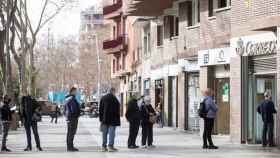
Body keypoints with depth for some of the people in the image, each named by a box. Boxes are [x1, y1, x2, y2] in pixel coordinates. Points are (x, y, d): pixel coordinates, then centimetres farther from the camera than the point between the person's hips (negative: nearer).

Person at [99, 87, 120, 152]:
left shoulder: (103, 98, 11)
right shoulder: (114, 99, -11)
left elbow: (100, 109, 14)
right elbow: (117, 110, -11)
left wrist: (101, 119, 16)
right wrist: (118, 119, -4)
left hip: (104, 119, 6)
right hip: (112, 119, -6)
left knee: (104, 132, 10)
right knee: (112, 132, -3)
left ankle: (104, 146, 11)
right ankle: (110, 146, -8)